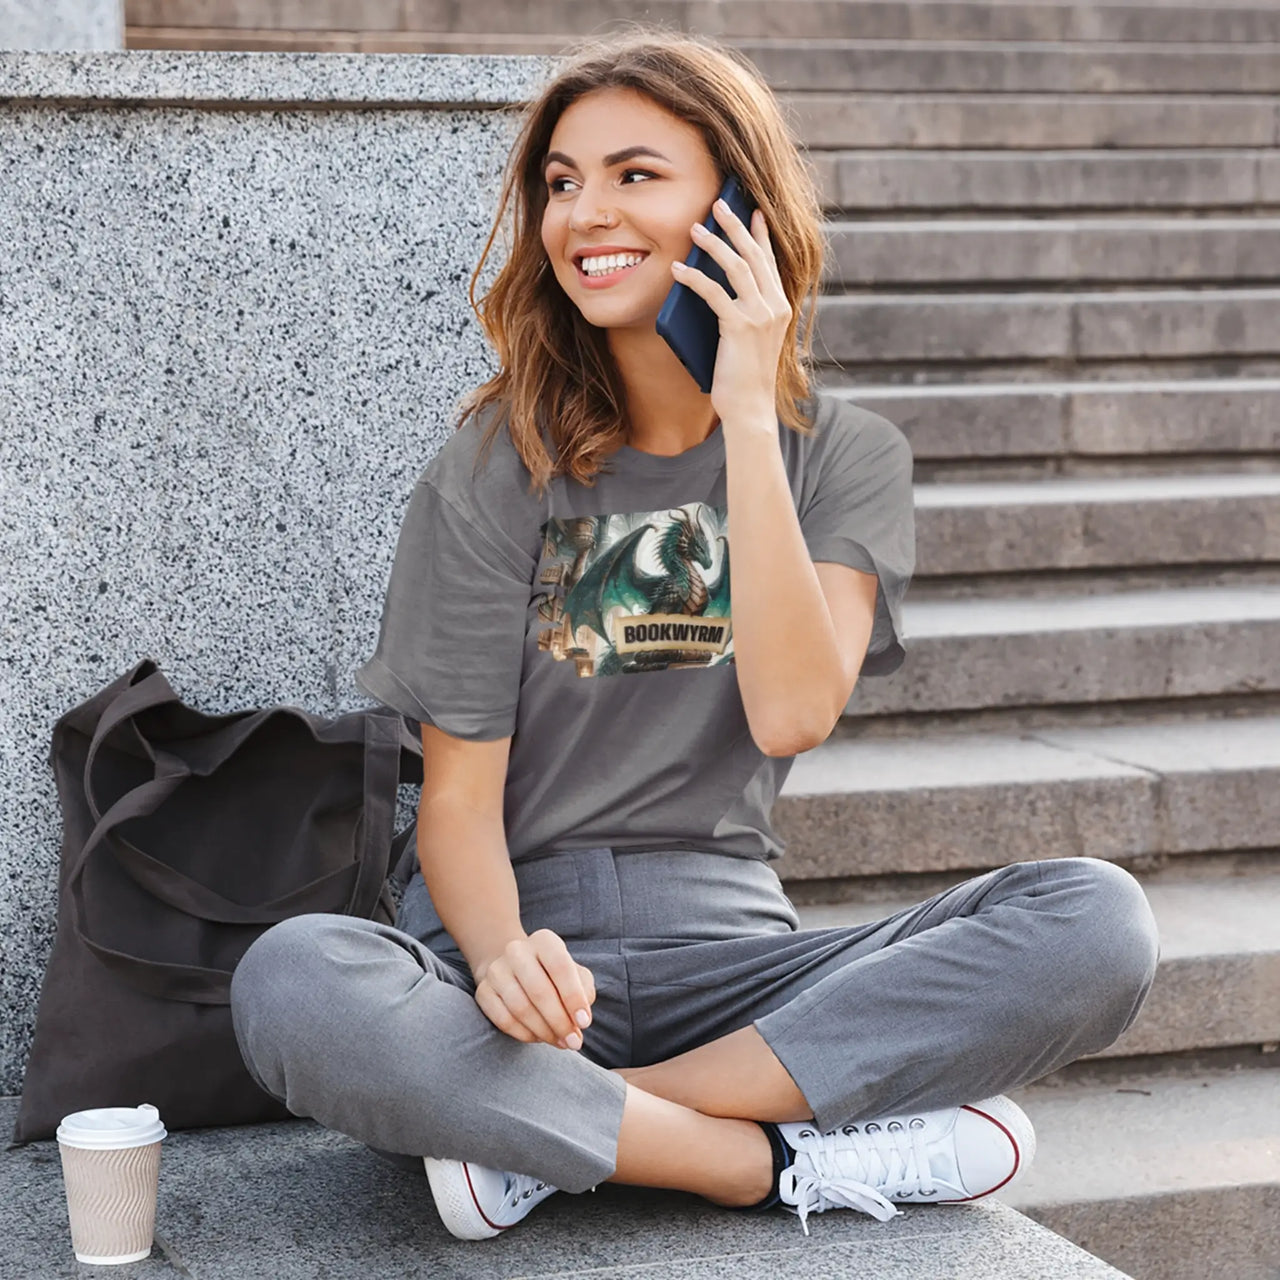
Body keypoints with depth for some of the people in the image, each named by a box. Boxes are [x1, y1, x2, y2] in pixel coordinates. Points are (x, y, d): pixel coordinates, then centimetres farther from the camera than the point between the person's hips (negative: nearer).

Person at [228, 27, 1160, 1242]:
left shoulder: (842, 454, 3)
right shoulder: (497, 467, -2)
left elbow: (792, 714, -15)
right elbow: (460, 796, -6)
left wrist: (747, 413, -16)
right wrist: (502, 955, -28)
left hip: (727, 961, 2)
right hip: (526, 939, -2)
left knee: (1099, 921, -23)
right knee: (290, 985, -35)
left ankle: (555, 1130, -23)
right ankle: (793, 1164, -24)